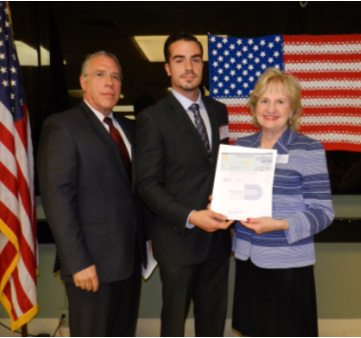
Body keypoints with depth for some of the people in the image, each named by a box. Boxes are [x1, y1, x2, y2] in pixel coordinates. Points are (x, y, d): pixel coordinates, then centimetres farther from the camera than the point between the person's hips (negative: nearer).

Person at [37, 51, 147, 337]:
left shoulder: (128, 128, 13)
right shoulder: (62, 127, -9)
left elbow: (134, 187, 13)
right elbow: (57, 198, -16)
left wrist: (144, 239, 5)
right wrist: (78, 262, -19)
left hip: (130, 255, 7)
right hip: (93, 261, -6)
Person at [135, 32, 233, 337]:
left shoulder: (219, 111, 9)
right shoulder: (153, 118, -8)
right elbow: (148, 184, -12)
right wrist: (190, 217, -22)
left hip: (217, 235, 5)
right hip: (179, 238, -4)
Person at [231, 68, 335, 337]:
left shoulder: (309, 150, -9)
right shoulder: (241, 146, 7)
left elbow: (323, 211, -10)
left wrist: (280, 225, -24)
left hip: (289, 262, -4)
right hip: (247, 258, 4)